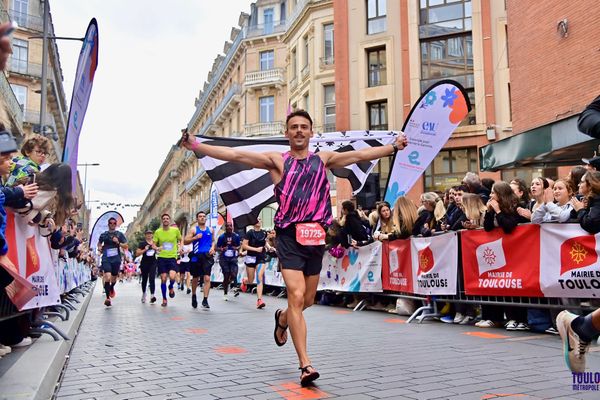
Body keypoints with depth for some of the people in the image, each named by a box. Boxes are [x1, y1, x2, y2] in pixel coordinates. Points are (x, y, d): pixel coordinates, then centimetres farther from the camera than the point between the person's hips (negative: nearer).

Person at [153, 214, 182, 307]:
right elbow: (153, 244, 7)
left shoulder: (175, 230, 0)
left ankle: (171, 288, 16)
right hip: (162, 257, 1)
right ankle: (164, 299, 17)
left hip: (172, 257, -1)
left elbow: (180, 240, 17)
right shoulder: (158, 232, 1)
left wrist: (179, 247, -1)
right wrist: (156, 248, -15)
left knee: (172, 277, -20)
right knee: (163, 279, 1)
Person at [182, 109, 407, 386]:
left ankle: (282, 319, 48)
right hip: (289, 236, -3)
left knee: (307, 300, 13)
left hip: (316, 237, 4)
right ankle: (305, 364, -6)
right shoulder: (277, 160, 4)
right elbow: (235, 155, -4)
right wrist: (196, 147, -11)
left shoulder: (324, 159, 12)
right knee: (296, 296, -13)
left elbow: (361, 155, 11)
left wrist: (393, 147, 7)